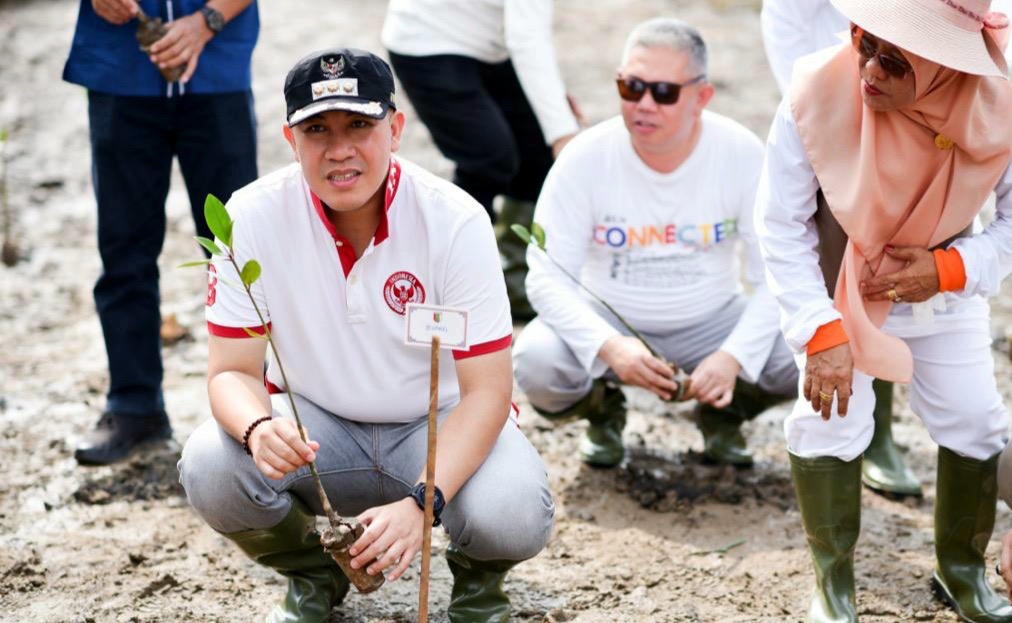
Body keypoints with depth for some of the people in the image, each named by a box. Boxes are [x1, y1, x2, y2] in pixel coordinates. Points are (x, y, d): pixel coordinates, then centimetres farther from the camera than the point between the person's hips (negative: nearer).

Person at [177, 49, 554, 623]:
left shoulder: (455, 220, -20)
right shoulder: (253, 217, -16)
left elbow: (486, 390, -20)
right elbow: (232, 371, -12)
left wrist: (421, 502, -36)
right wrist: (257, 429, -38)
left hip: (440, 424, -2)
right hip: (313, 423, 2)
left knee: (512, 518, -32)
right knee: (211, 469, -28)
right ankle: (314, 576, 6)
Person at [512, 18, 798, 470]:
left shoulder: (743, 155, -16)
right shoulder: (585, 157, -18)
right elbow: (547, 277, -17)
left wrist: (733, 355, -29)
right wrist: (609, 345, -35)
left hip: (709, 321, 1)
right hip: (607, 320, 0)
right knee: (535, 362, -31)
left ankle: (723, 413, 10)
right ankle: (603, 408, 7)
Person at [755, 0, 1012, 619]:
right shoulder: (818, 93, -33)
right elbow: (781, 224, -22)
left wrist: (951, 270, -29)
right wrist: (820, 331, -28)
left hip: (943, 283, 2)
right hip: (835, 283, -2)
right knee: (829, 419, -11)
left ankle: (962, 569, 30)